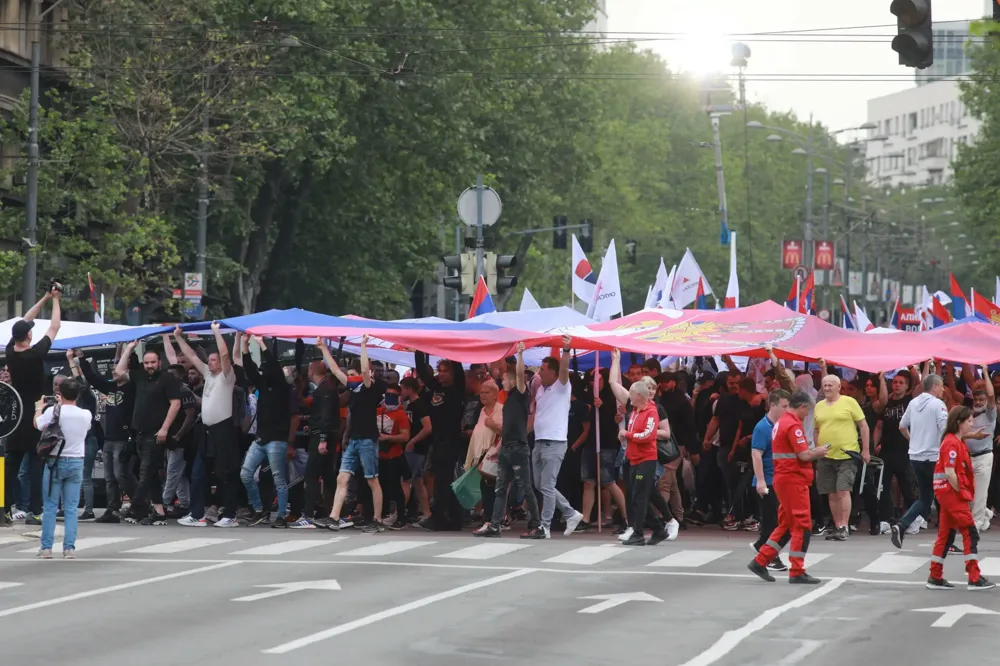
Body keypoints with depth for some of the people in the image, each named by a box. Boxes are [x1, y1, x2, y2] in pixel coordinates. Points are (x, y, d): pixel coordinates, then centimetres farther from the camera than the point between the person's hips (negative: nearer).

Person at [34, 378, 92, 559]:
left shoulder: (53, 411, -11)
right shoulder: (86, 415, -4)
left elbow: (37, 424, 6)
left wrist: (39, 408, 25)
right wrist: (64, 405, 26)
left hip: (55, 462, -2)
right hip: (76, 463, 2)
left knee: (50, 507, 3)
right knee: (71, 508, 4)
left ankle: (46, 547, 3)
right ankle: (69, 547, 0)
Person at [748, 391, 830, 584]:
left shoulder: (781, 423, 15)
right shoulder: (793, 425, -16)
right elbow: (804, 455, -21)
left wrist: (813, 452, 11)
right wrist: (818, 452, -2)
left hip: (783, 479, 10)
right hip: (793, 480, -10)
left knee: (786, 525, 16)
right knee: (802, 526, -4)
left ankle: (760, 562, 15)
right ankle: (797, 573, -2)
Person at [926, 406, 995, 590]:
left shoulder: (958, 443, 16)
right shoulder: (952, 443, -15)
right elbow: (949, 473, -22)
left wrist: (964, 492, 11)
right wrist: (960, 492, -13)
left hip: (951, 494, 10)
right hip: (952, 493, -10)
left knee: (946, 535, 12)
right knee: (970, 533, -8)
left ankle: (935, 578, 15)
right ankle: (975, 579, -9)